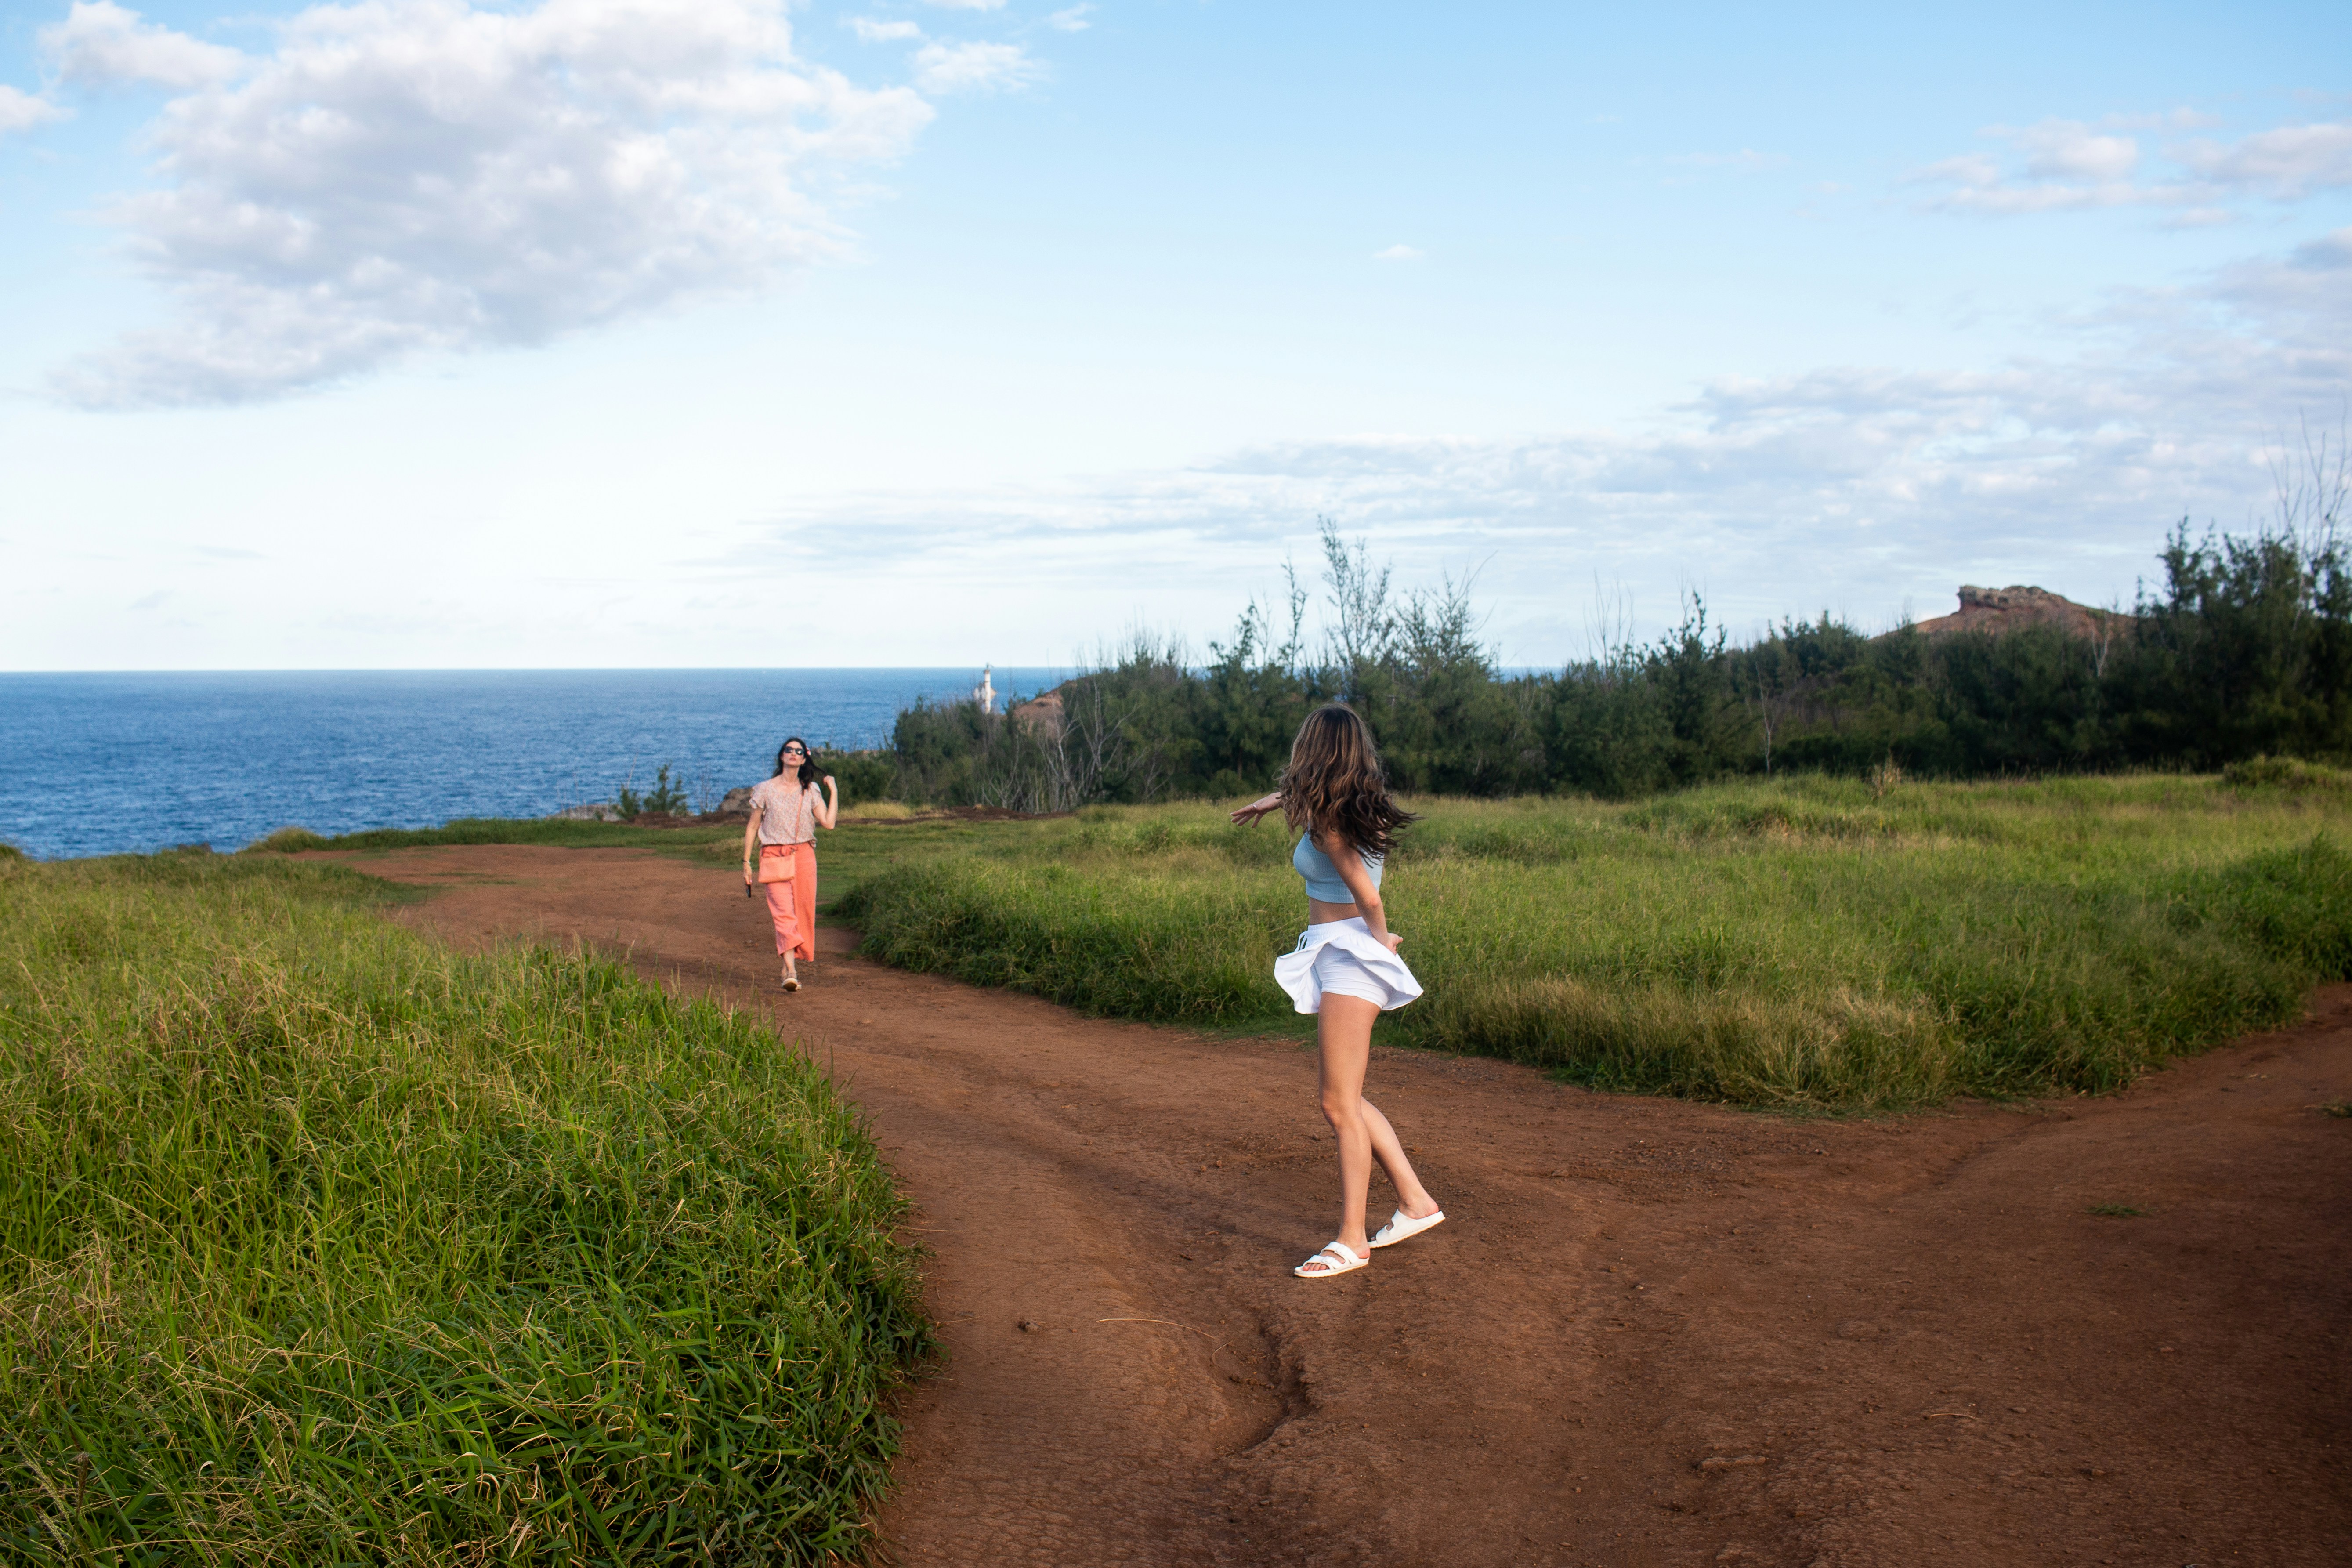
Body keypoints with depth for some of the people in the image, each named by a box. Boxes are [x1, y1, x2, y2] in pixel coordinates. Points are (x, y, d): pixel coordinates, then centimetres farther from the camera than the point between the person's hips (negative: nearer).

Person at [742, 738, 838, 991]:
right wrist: (747, 863, 5)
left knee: (803, 911, 2)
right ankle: (791, 973, -23)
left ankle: (791, 962, 21)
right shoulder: (766, 790, 4)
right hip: (774, 856, -3)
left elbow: (828, 822, -3)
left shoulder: (810, 791, 9)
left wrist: (834, 791, -1)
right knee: (784, 913, -15)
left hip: (803, 856, 3)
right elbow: (752, 827, 8)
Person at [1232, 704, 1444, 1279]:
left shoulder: (1327, 820, -16)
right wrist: (1274, 799, 44)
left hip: (1350, 960, -10)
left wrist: (1381, 939, -2)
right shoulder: (1353, 802, 10)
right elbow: (1306, 788, 35)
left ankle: (1351, 1241, -2)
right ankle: (1415, 1202, 18)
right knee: (1342, 1099, 14)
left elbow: (1369, 900, -19)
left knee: (1340, 1106, -7)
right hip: (1337, 962, 10)